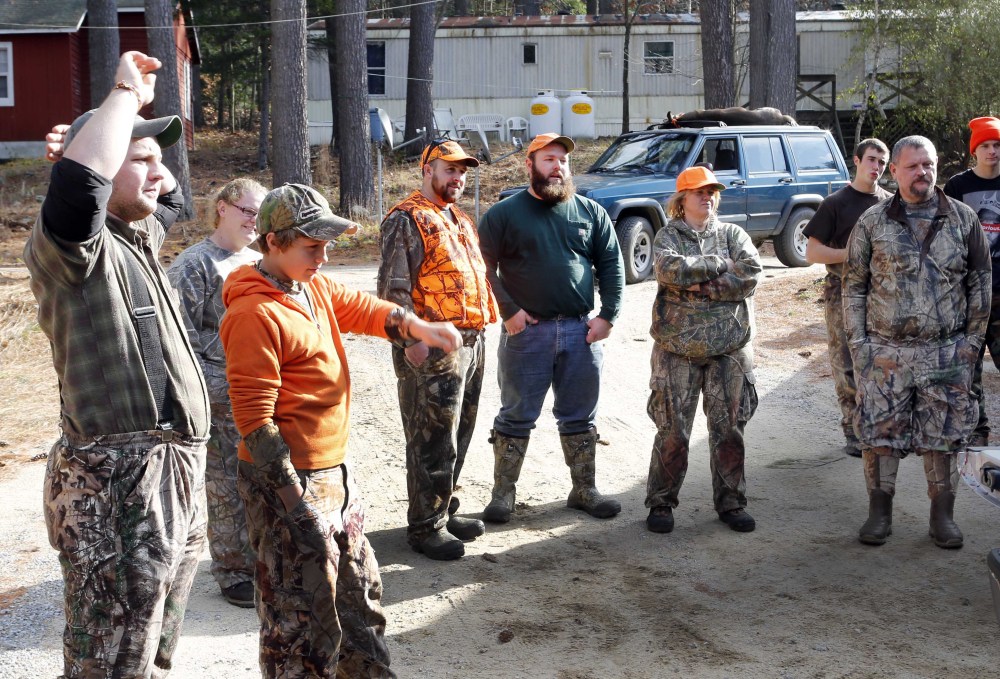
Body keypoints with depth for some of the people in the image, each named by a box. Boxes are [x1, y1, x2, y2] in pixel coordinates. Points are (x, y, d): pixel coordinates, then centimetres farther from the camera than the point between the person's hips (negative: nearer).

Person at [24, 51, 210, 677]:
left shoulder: (138, 239, 16)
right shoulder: (71, 247, -10)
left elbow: (170, 195, 38)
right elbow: (78, 180, -32)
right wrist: (127, 92, -18)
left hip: (178, 477, 9)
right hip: (119, 484, -9)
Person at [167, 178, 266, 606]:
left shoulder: (259, 262, 14)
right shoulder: (194, 265, -7)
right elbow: (184, 338, -11)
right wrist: (216, 390, -14)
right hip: (221, 399, -6)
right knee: (229, 490, 1)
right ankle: (233, 575, 14)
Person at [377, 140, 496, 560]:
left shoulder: (460, 221, 21)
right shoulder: (407, 219, -8)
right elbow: (393, 286, -15)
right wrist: (411, 338, -22)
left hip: (471, 342, 9)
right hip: (434, 348, -9)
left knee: (458, 435, 15)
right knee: (433, 441, -5)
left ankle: (443, 511, 27)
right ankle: (426, 527, 5)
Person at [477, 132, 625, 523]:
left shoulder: (590, 213, 8)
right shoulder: (504, 214, 1)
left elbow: (611, 266, 9)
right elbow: (485, 268, -2)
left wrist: (608, 315, 0)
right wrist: (508, 310, -11)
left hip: (581, 331, 3)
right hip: (526, 331, -3)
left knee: (580, 417, 12)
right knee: (516, 416, 5)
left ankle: (584, 490, 24)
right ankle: (503, 492, 16)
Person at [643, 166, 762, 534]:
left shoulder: (733, 234, 10)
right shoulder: (668, 236, 4)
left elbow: (750, 273, -8)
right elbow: (671, 270, -18)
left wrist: (702, 286, -14)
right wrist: (722, 265, -10)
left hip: (729, 347, 2)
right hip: (678, 347, -2)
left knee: (728, 427, 6)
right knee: (673, 430, 0)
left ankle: (731, 503, 18)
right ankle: (661, 503, 14)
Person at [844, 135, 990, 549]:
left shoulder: (963, 218, 4)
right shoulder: (872, 223, 3)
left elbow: (980, 282, 8)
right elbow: (854, 285, 5)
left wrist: (972, 338, 2)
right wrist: (857, 341, -1)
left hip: (947, 353, 0)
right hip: (885, 351, 0)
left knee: (943, 436, 6)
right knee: (879, 433, 3)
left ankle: (943, 516, 19)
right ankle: (879, 513, 17)